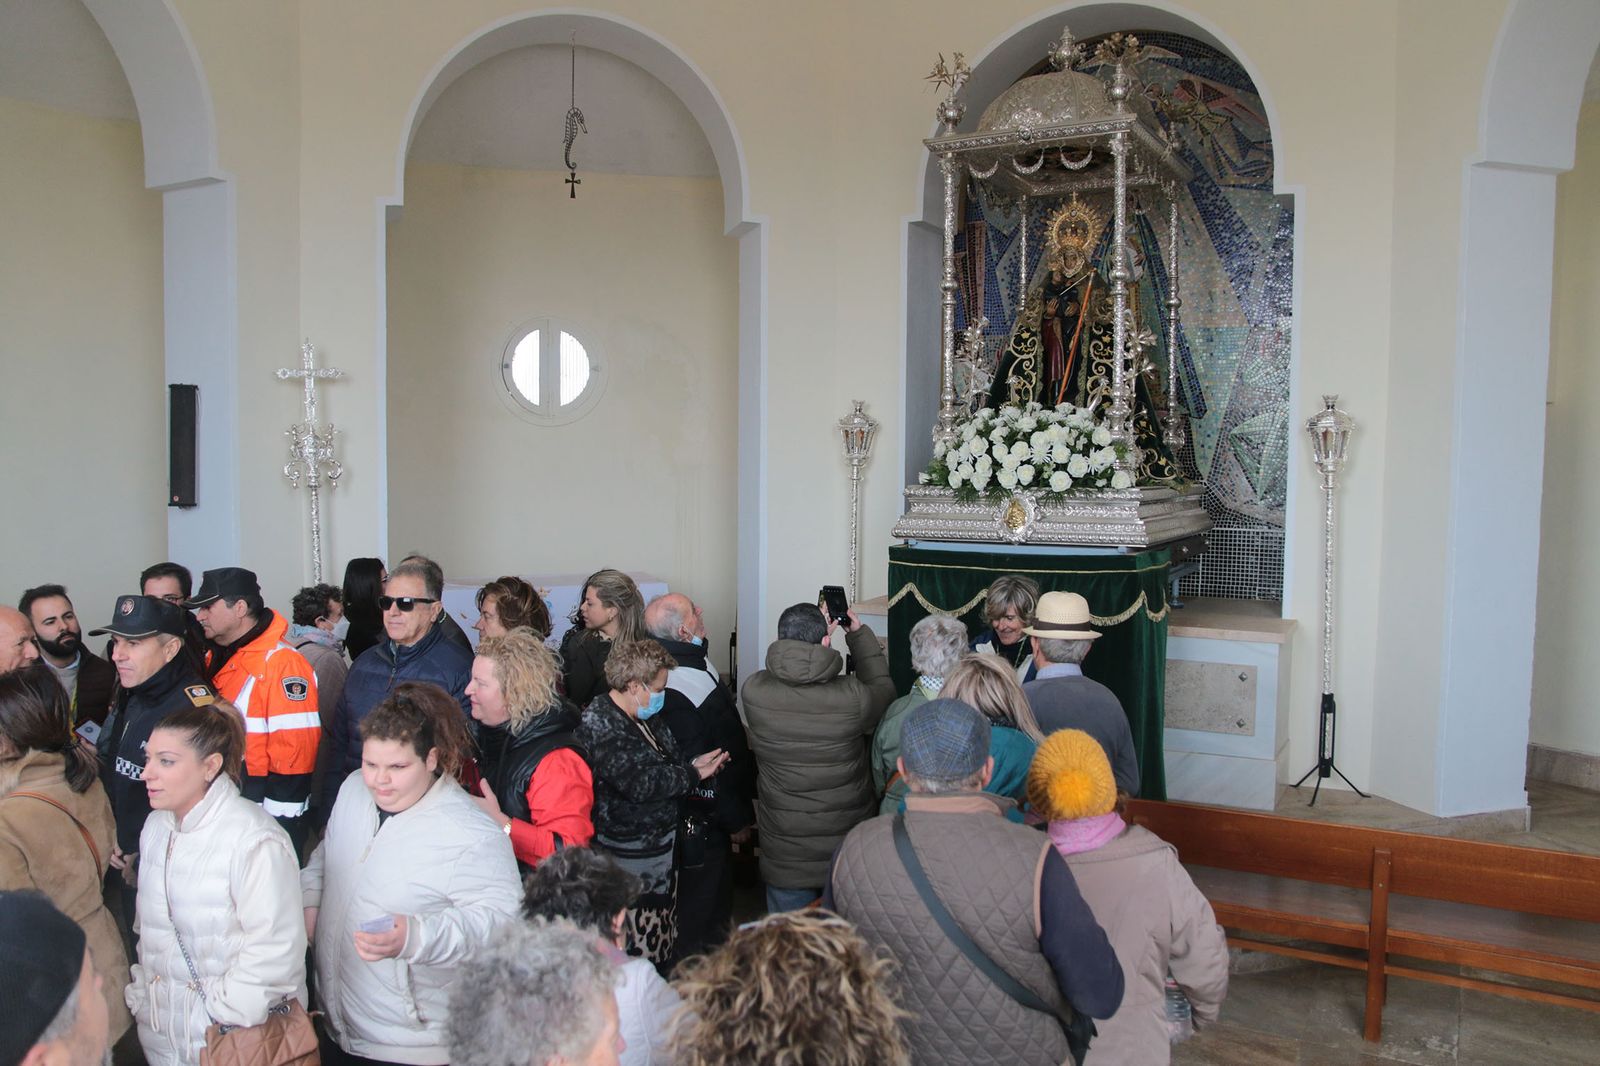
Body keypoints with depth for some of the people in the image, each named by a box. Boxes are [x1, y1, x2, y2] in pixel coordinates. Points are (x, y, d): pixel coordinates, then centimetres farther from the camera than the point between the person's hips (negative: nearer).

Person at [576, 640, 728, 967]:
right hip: (629, 852, -10)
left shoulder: (643, 717, 9)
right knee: (638, 945, -2)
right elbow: (639, 782, -26)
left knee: (663, 942, 19)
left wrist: (692, 765, 0)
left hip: (660, 843, 10)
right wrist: (692, 775, -16)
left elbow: (669, 755, 21)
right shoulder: (600, 725, -21)